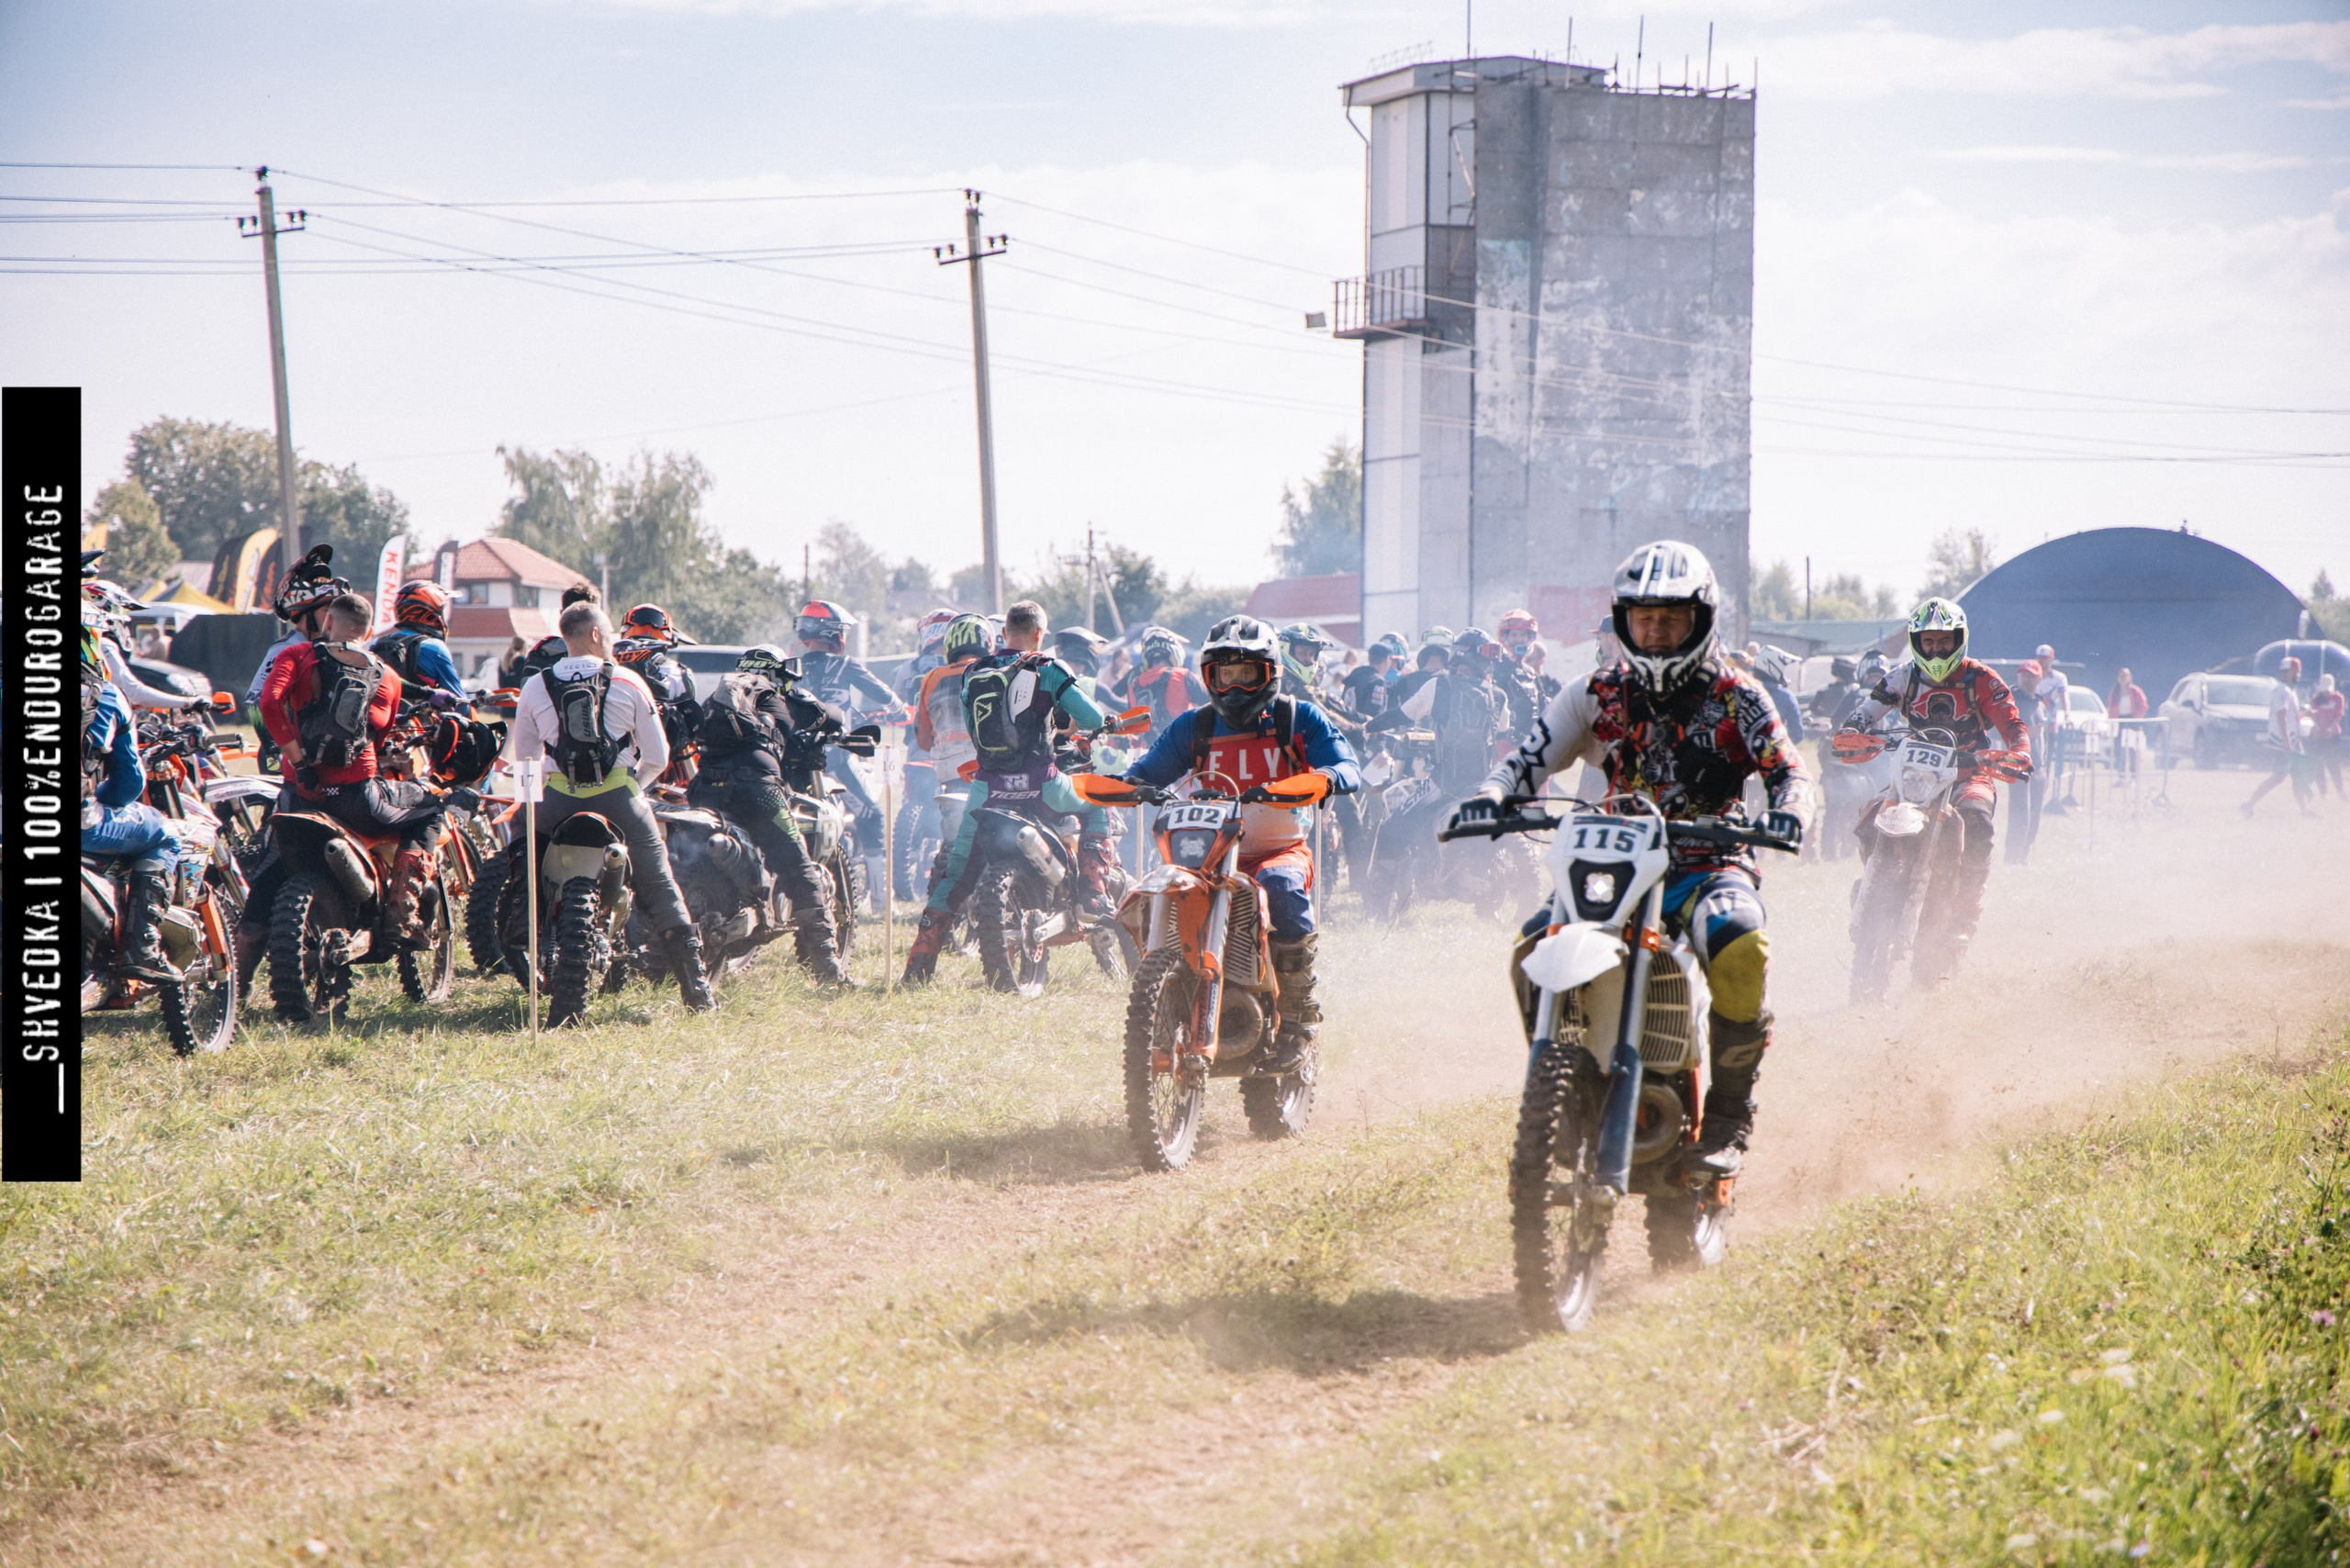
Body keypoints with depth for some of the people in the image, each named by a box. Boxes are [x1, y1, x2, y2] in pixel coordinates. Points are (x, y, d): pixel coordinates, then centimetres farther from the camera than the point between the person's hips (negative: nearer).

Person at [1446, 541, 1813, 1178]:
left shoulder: (1736, 696, 3)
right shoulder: (1597, 694, 10)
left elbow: (1788, 769, -3)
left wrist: (1787, 811, -27)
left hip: (1710, 866, -3)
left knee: (1738, 948, -36)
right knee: (1536, 947, -25)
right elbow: (1530, 760, 7)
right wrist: (1489, 798, -15)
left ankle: (1729, 1113, -18)